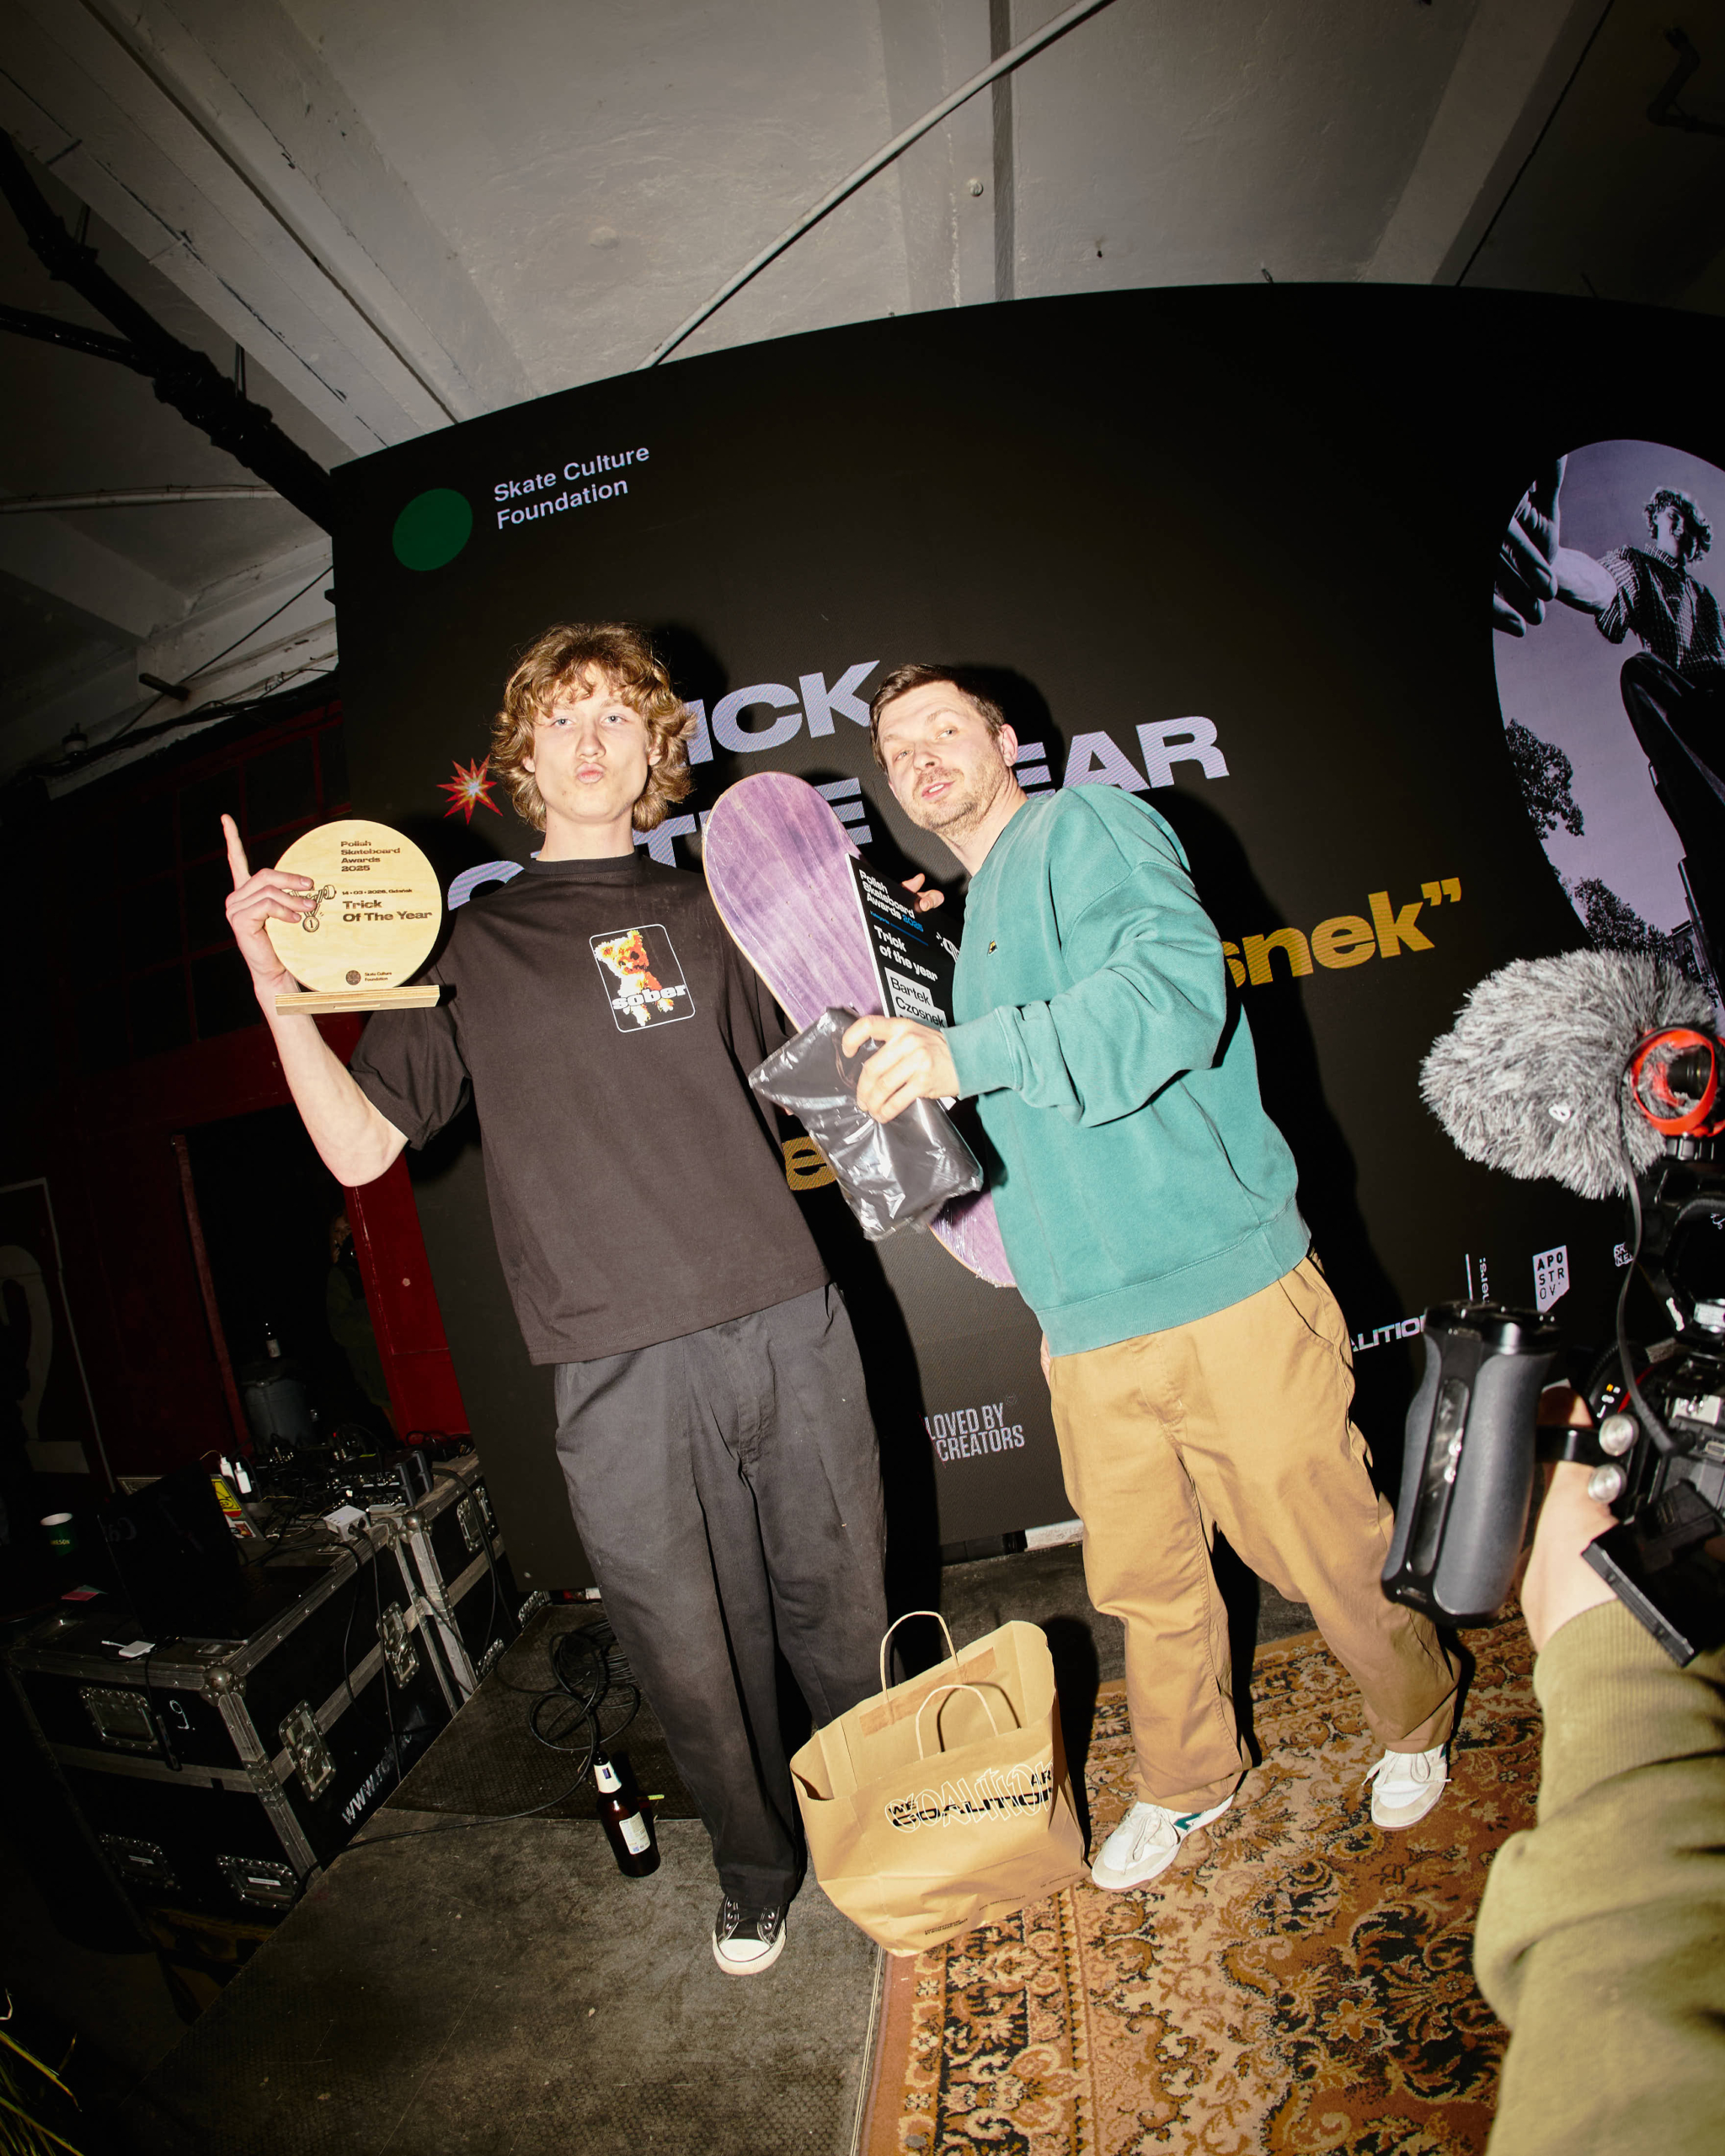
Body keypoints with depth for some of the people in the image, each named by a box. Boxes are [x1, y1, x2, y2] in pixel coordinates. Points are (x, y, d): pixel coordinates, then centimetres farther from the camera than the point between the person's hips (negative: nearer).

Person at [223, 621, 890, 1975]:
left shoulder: (707, 916, 13)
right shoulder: (470, 949, 8)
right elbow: (359, 1148, 3)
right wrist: (275, 985, -6)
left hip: (787, 1324, 2)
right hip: (619, 1373, -1)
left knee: (844, 1616, 15)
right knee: (695, 1658, 12)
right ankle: (757, 1874, 42)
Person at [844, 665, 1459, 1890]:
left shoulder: (1088, 827, -4)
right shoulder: (976, 925, 21)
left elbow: (1176, 983, -22)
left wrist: (970, 1054, -28)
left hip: (1226, 1290, -6)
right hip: (1087, 1328, 7)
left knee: (1324, 1550, 10)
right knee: (1144, 1581, 16)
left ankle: (1415, 1719, 40)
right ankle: (1187, 1783, 40)